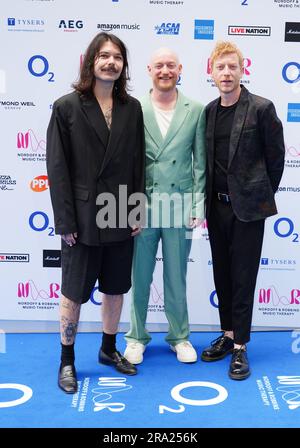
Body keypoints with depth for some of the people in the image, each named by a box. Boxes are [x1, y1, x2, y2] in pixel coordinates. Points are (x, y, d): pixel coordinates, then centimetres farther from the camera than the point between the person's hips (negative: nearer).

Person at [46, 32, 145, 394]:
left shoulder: (131, 108, 4)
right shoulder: (67, 107, -6)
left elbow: (137, 164, 7)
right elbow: (57, 167, -8)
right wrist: (65, 221, -12)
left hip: (120, 216, 4)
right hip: (83, 217, -3)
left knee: (115, 287, 15)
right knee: (74, 291, 8)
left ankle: (108, 349, 35)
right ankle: (67, 360, 25)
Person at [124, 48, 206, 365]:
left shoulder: (196, 111, 3)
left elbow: (201, 162, 4)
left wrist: (198, 206, -1)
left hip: (179, 207, 0)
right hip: (142, 206, 0)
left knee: (177, 279, 12)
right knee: (139, 277, 11)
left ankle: (179, 336, 30)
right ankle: (137, 337, 28)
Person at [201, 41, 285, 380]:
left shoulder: (261, 109, -8)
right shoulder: (208, 111, 7)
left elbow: (275, 156, -3)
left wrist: (263, 195, 3)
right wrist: (208, 199, 10)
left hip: (247, 206, -5)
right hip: (217, 206, 5)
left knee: (243, 277, 2)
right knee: (222, 274, 13)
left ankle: (240, 346, 13)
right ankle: (227, 334, 29)